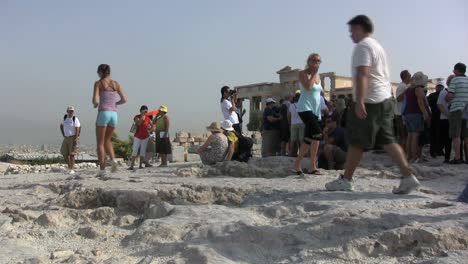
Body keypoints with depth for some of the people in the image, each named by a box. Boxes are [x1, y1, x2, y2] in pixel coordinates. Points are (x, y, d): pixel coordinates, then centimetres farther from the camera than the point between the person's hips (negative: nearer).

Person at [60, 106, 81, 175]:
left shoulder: (75, 119, -12)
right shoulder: (65, 118, 5)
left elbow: (77, 130, -16)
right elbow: (61, 126, 19)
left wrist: (76, 139, -22)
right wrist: (63, 135, 8)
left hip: (73, 138, -6)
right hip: (66, 138, 6)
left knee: (71, 154, -10)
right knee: (65, 154, 4)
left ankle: (72, 169, -4)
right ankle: (69, 168, 19)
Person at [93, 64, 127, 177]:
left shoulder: (98, 83, 0)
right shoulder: (116, 84, 12)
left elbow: (95, 100, -10)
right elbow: (124, 100, 6)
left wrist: (95, 105, 13)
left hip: (103, 113, -4)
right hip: (114, 114, 4)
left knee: (100, 143, 4)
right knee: (107, 140, 21)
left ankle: (102, 170, -2)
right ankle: (113, 159, -4)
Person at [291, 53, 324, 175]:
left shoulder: (318, 75, 17)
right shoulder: (303, 73, -5)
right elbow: (308, 86, -22)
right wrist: (314, 73, -13)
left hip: (315, 110, 8)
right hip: (305, 108, -8)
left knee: (308, 139, 8)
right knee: (317, 134, -23)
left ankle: (296, 165, 17)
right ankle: (313, 166, -20)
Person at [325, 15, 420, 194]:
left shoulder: (362, 46, -10)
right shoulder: (377, 46, 21)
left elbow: (362, 75, -22)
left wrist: (359, 102, -29)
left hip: (369, 102, -9)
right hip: (385, 100, 9)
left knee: (356, 142, -1)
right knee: (387, 140, 8)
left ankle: (345, 180, 7)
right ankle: (408, 177, 2)